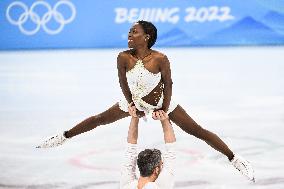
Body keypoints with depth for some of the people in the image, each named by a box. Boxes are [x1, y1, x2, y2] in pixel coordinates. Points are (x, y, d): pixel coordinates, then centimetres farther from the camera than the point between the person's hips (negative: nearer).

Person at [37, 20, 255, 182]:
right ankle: (63, 137, 35)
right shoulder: (124, 57, -22)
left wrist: (164, 111, -12)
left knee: (197, 130, -7)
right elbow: (123, 83, -6)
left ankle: (235, 159, -3)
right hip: (135, 102, 3)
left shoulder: (160, 59, -29)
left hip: (161, 102, -3)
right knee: (98, 119, 13)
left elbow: (168, 84, -15)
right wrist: (132, 106, -2)